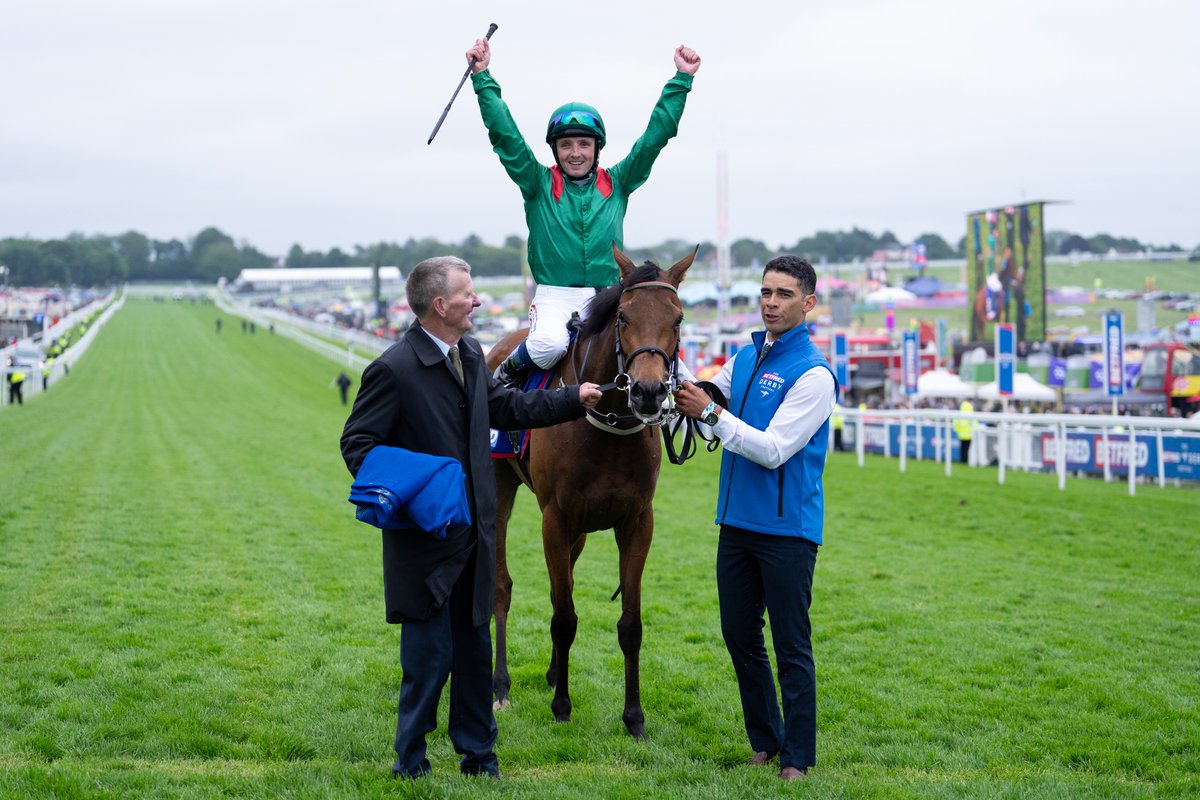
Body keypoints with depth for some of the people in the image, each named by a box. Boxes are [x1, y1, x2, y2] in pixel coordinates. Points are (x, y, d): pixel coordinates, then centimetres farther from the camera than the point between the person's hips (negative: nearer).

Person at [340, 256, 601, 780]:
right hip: (425, 542, -8)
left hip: (474, 534, 8)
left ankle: (478, 755, 28)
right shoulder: (394, 369, -17)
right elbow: (357, 442, -14)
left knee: (474, 649, 15)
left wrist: (575, 399, 19)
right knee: (429, 656, -2)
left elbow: (507, 407, 22)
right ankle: (410, 764, 14)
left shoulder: (470, 356, 8)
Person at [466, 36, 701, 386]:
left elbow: (656, 135, 11)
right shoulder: (538, 184, 7)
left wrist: (681, 80, 7)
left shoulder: (616, 184, 13)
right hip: (555, 295, -2)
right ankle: (506, 374, -1)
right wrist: (482, 78, -6)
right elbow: (504, 135, -1)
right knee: (548, 344, -32)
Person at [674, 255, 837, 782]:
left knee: (792, 648, 0)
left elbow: (772, 450, -19)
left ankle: (797, 757, 9)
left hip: (787, 528, -7)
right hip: (738, 521, 7)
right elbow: (703, 400, 18)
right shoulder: (744, 358, 10)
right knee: (740, 637, 12)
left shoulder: (813, 374, -13)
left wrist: (711, 413, -21)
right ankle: (765, 741, 25)